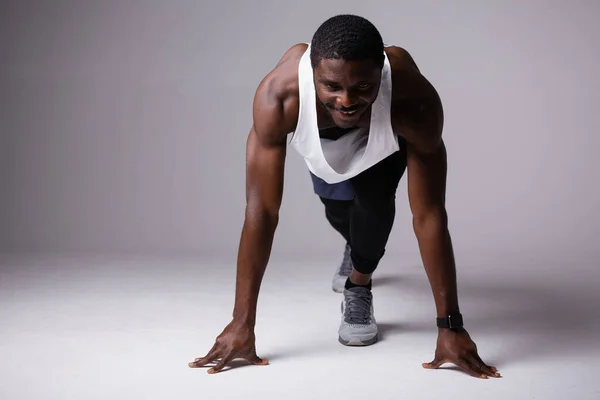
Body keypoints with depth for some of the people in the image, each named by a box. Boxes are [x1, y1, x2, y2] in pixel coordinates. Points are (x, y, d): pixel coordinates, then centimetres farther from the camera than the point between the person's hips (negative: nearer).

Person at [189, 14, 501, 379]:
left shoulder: (415, 102, -45)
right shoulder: (279, 96, -45)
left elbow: (429, 214, -38)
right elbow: (263, 210, -40)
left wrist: (450, 324, -37)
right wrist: (243, 322, -38)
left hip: (386, 138, -1)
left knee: (374, 198, -27)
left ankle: (359, 283, 3)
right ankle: (358, 250, 53)